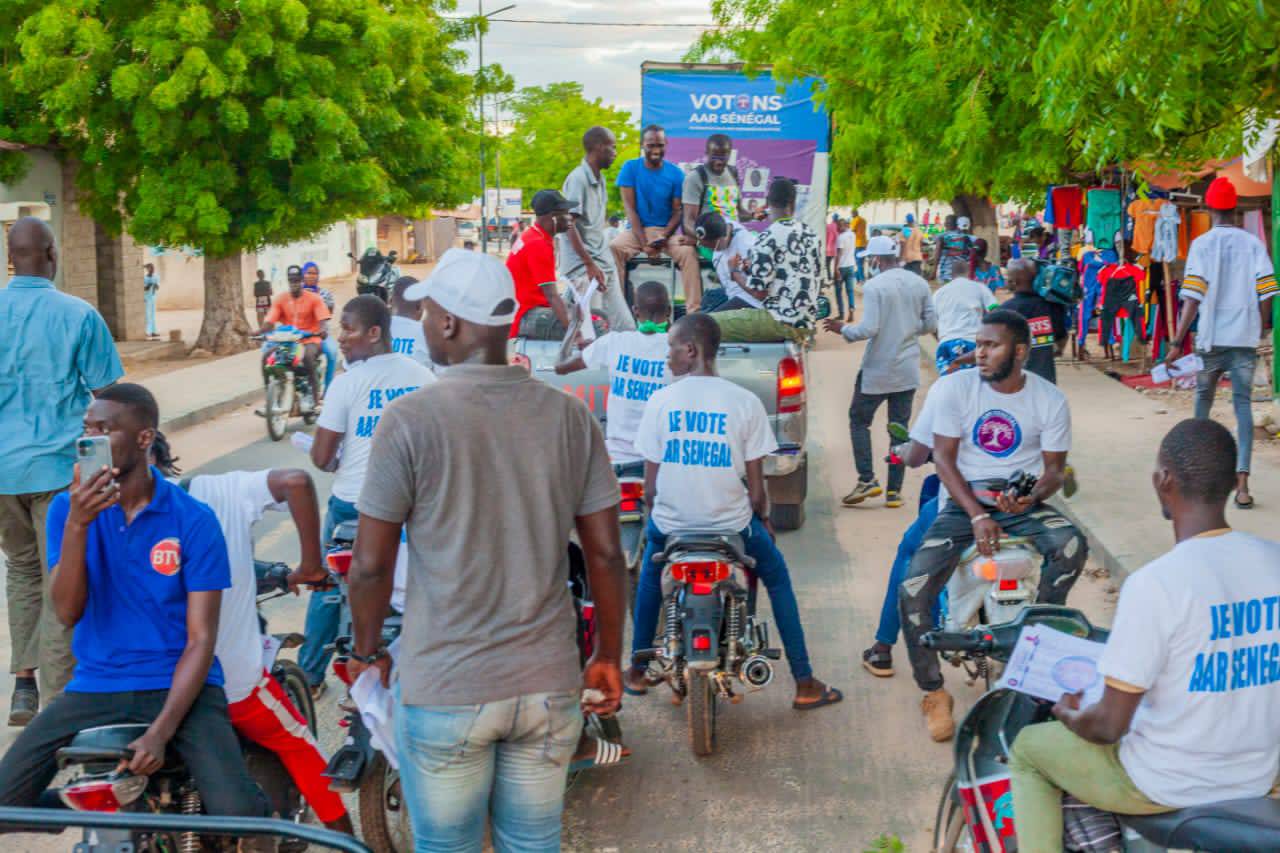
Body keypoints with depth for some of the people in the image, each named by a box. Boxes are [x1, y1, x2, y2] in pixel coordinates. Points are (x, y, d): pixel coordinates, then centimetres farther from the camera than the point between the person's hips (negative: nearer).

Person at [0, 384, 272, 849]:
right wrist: (77, 525, -24)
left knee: (240, 815, -25)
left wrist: (161, 731, -20)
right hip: (93, 686, 3)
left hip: (178, 686, -3)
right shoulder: (67, 507, 0)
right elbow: (66, 612, -10)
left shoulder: (194, 520, -8)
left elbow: (200, 640, -8)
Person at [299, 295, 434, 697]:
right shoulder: (425, 377, 0)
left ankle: (310, 675, 23)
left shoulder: (348, 382, -11)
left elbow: (320, 457, -9)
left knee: (329, 588, 13)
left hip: (353, 503, -3)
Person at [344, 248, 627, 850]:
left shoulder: (411, 420, -11)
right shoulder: (570, 416, -1)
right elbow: (606, 554, 2)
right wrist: (608, 657, 14)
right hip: (549, 686, 3)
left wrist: (367, 650, 10)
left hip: (443, 692, -3)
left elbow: (370, 566, -8)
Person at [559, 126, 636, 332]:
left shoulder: (600, 179, 14)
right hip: (581, 266, -9)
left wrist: (604, 262, 13)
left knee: (625, 326, 5)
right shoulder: (577, 179, -11)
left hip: (603, 261, 9)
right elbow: (569, 225, -15)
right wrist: (590, 264, -17)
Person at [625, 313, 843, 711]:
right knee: (777, 577, 23)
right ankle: (804, 683, 22)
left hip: (670, 522, 1)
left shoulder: (660, 400, -7)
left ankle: (637, 670, 36)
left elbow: (650, 483, -2)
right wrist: (762, 518, 15)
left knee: (650, 575, 33)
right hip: (731, 522, -1)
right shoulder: (745, 402, -7)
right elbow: (755, 484, -5)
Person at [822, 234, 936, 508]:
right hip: (908, 369, 5)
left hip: (878, 369, -5)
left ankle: (867, 479, 0)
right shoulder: (919, 283, 4)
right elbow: (930, 324, 8)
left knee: (859, 419, 10)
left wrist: (843, 329, -4)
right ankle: (894, 490, 8)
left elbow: (869, 329, -20)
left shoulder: (874, 286, -15)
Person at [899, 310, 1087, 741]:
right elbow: (944, 457, -6)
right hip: (964, 500, 0)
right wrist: (977, 516, -18)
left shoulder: (1050, 399, -1)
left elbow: (1054, 467, 2)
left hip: (1022, 502, 1)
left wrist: (1033, 497, -22)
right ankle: (933, 693, -1)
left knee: (1073, 546, -32)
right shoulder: (956, 388, -4)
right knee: (912, 592, -20)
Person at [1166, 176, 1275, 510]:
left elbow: (1193, 297, -11)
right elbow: (1265, 293, -1)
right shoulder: (1253, 244, 2)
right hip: (1245, 337, 1)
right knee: (1243, 403, -1)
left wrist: (1178, 341, -9)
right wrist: (1261, 329, 15)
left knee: (1204, 396, 19)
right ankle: (1241, 481, -13)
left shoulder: (1201, 244, -4)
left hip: (1211, 337, -1)